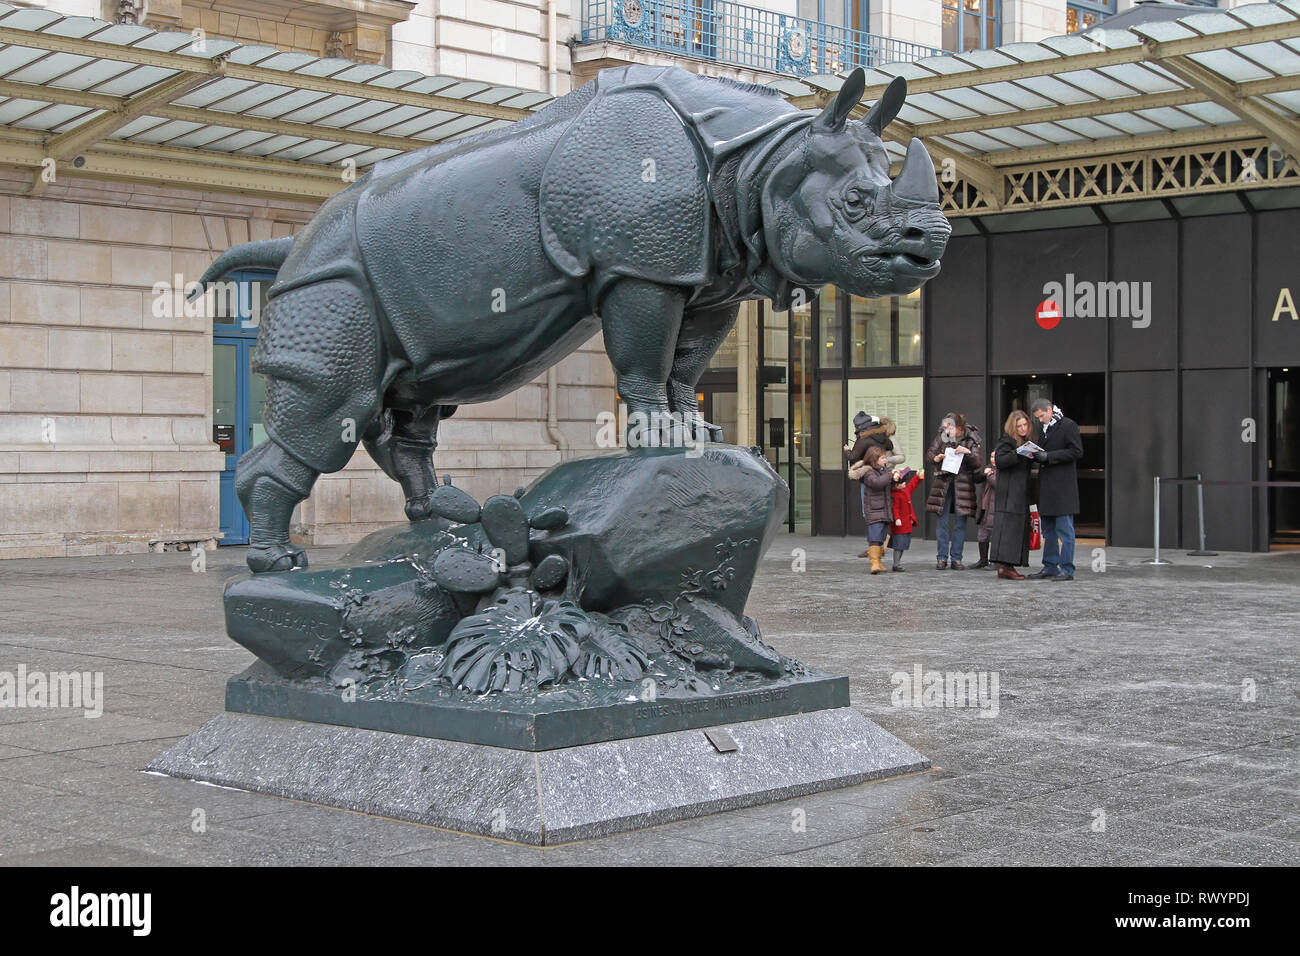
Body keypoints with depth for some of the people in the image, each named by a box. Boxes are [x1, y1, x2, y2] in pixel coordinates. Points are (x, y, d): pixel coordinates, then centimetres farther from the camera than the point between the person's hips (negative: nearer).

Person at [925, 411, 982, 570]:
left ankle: (956, 558, 8)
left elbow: (977, 464, -9)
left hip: (962, 484, -2)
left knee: (960, 523, 1)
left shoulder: (971, 440, -6)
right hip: (944, 483, 2)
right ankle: (942, 558, 8)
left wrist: (968, 453, -26)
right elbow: (929, 453, 8)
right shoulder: (942, 436, 0)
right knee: (942, 521, 2)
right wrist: (936, 458, -14)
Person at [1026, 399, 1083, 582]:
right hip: (1046, 484, 8)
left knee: (1064, 528, -7)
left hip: (1063, 483, -8)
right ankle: (1050, 567, 19)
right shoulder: (1042, 426, 15)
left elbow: (1077, 451, -13)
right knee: (1048, 528, 12)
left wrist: (1049, 456, -17)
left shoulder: (1068, 425, -8)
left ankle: (1067, 570, -5)